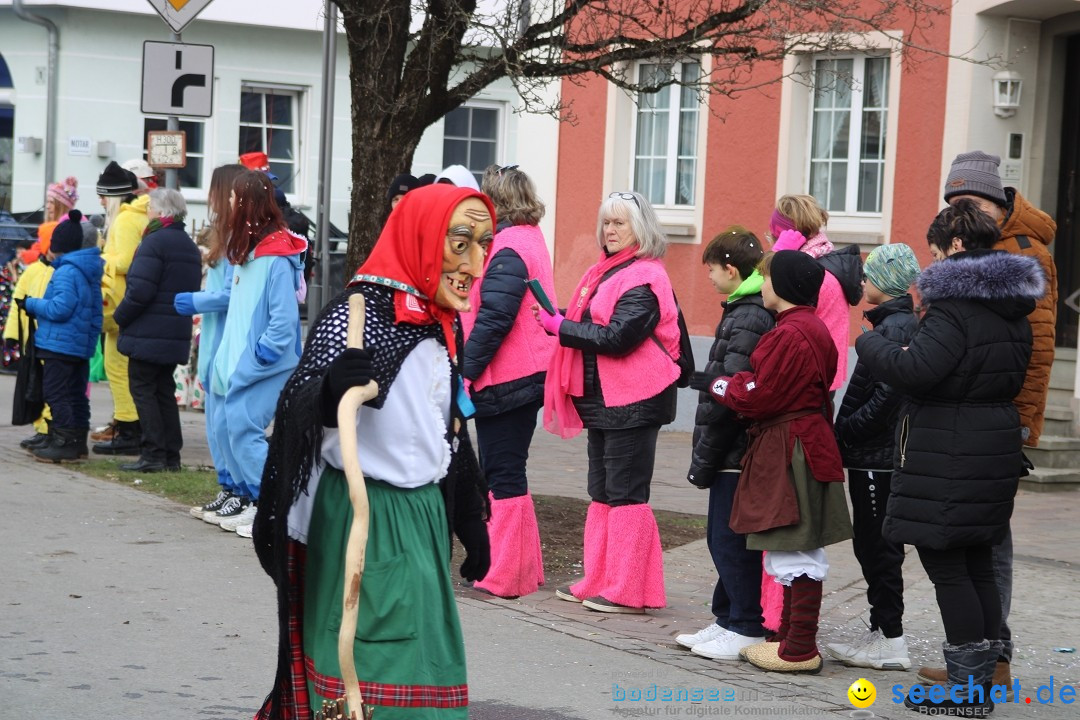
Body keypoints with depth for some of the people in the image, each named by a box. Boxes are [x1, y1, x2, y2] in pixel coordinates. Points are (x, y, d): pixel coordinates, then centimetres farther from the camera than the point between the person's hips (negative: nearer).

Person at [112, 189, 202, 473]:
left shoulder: (155, 242, -14)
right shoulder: (189, 246, 15)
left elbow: (140, 290, -21)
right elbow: (191, 290, 19)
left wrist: (120, 316, -7)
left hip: (147, 333, -8)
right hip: (176, 335, 8)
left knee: (143, 389, -3)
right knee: (164, 391, 13)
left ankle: (153, 455, -7)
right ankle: (171, 456, 12)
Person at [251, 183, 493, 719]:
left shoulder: (440, 325, 10)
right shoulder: (359, 312, -16)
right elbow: (300, 409, -22)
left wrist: (470, 524, 22)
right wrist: (332, 388, -45)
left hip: (424, 515, 9)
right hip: (366, 520, -9)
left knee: (420, 664, 15)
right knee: (370, 676, -6)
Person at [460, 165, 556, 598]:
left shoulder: (509, 249, -16)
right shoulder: (532, 240, 14)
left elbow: (493, 319, -22)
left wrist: (466, 370, -17)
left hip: (503, 380, -10)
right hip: (529, 376, 10)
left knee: (503, 474, -4)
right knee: (506, 472, 16)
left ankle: (504, 576, 1)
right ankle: (521, 567, 23)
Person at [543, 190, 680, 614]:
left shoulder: (644, 278, -14)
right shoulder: (604, 272, 14)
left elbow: (617, 337, -22)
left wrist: (561, 327, -16)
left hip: (632, 401, -10)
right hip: (603, 398, 10)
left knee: (625, 493, -5)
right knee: (602, 492, 13)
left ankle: (627, 591, 0)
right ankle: (598, 582, 21)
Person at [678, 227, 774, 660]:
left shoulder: (748, 319, -18)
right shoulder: (750, 311, 13)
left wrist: (702, 460, -15)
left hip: (736, 453, -10)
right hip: (738, 452, 10)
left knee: (730, 541, -3)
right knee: (722, 538, 16)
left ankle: (747, 631, 4)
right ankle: (728, 620, 25)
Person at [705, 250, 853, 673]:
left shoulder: (787, 334, -19)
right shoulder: (815, 330, 13)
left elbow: (758, 396, -18)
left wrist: (721, 386, -1)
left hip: (789, 453, -11)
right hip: (809, 442, 11)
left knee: (797, 554, -6)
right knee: (800, 552, 16)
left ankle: (800, 650, -3)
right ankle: (791, 636, 26)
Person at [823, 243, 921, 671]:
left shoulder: (896, 327, -16)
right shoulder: (895, 322, 14)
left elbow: (887, 396, -24)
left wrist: (843, 432, -19)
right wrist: (844, 434, 13)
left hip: (878, 458, -10)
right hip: (878, 456, 10)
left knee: (877, 547, -4)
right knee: (873, 546, 15)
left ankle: (890, 643, 2)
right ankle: (882, 634, 22)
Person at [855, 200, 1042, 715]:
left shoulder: (955, 306, -17)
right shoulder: (1013, 310, 12)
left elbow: (916, 370, -26)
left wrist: (869, 343, -8)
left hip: (947, 455, -9)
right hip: (997, 445, 9)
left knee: (945, 566, -2)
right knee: (977, 565, 14)